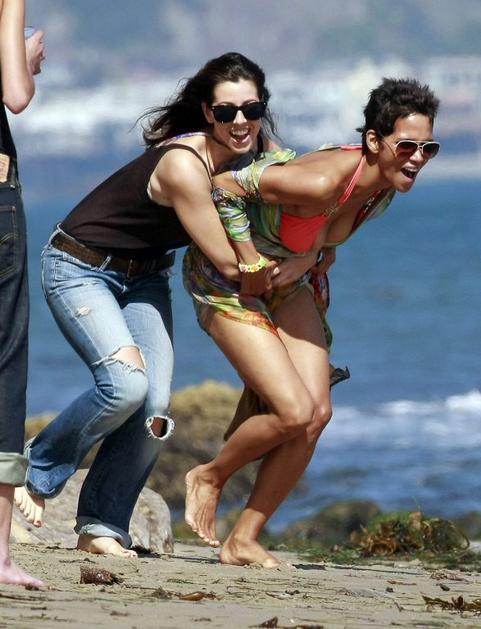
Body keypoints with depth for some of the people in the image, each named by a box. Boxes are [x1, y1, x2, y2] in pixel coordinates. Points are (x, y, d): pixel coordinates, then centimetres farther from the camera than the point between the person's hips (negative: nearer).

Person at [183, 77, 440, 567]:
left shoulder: (385, 186, -10)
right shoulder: (324, 182, -36)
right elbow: (225, 186, -27)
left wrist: (323, 249, 9)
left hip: (286, 283, 8)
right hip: (226, 281, -8)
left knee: (318, 413, -6)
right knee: (294, 412, -18)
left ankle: (242, 541, 3)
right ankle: (209, 477, 11)